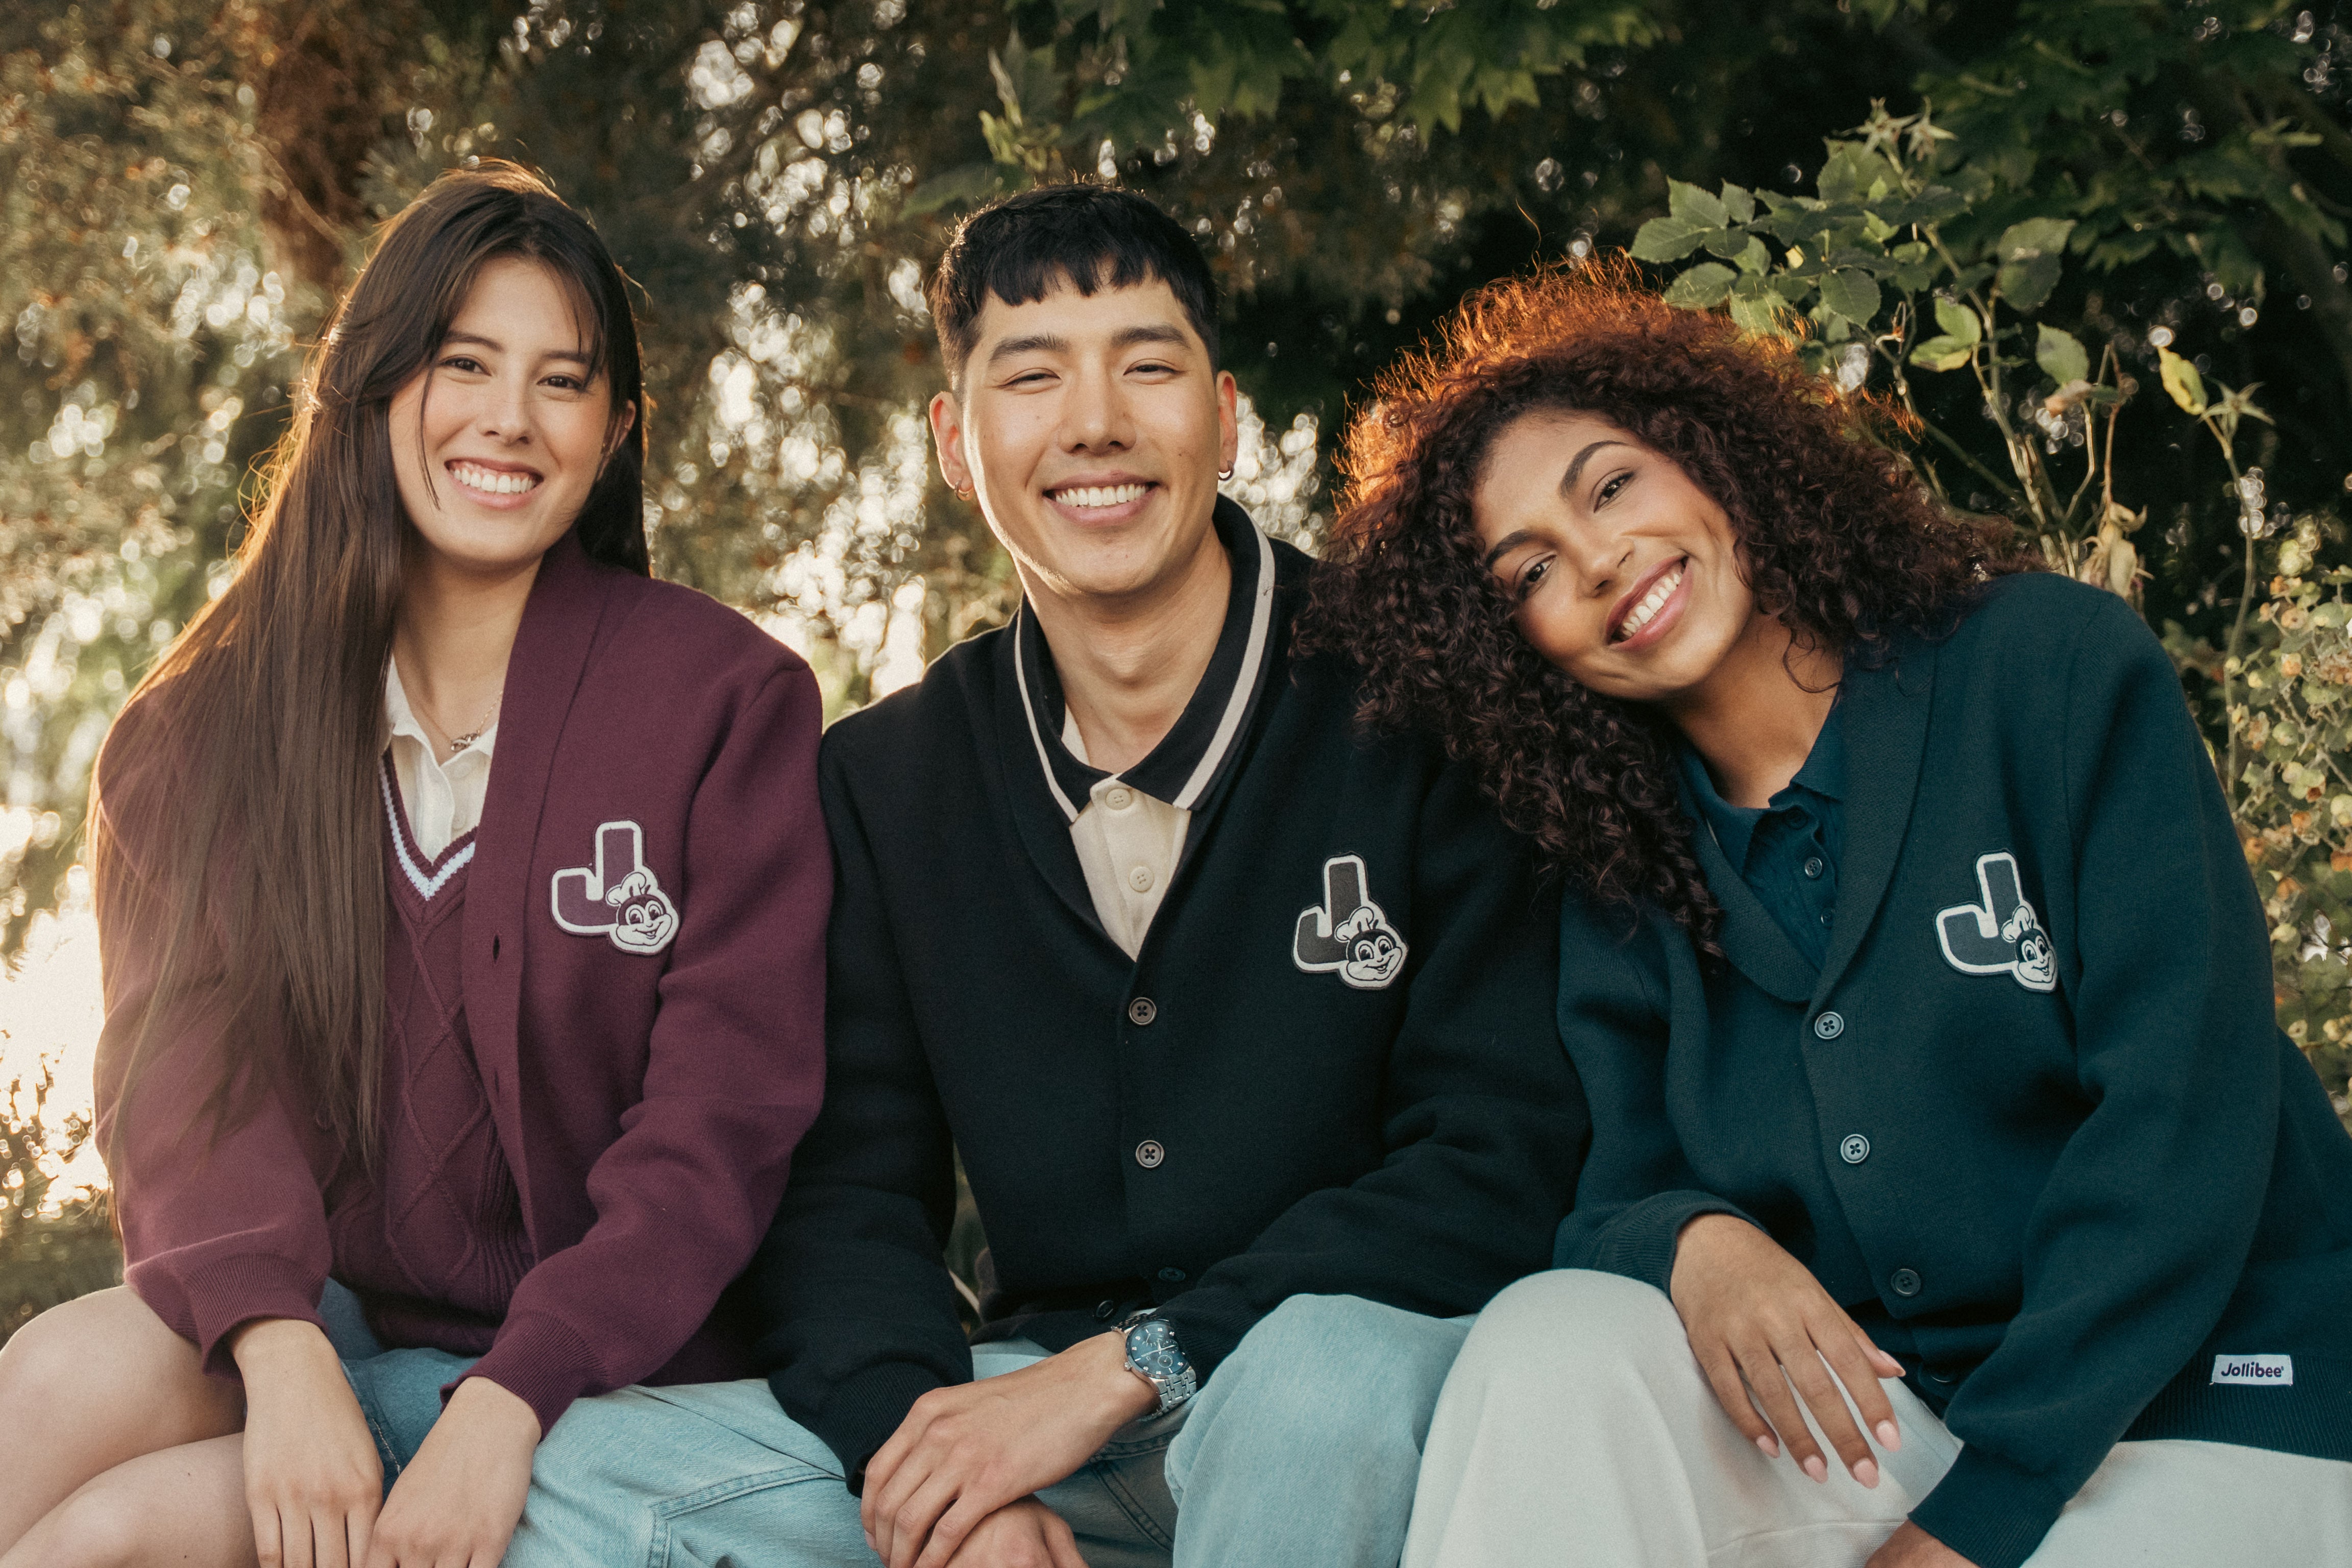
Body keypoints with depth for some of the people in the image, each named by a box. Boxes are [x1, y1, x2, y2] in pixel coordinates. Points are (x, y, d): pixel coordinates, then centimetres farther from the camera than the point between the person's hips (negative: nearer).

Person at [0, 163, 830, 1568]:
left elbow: (725, 1116, -8)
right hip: (316, 1319, 3)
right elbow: (190, 1063, -4)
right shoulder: (214, 716, 7)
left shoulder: (727, 699, -2)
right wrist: (280, 1346, -24)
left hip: (593, 1371, -3)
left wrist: (510, 1403, -22)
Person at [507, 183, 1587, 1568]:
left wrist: (1121, 1371, -17)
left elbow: (1507, 1156, -10)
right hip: (1032, 1399, 3)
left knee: (1323, 1369, -39)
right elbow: (845, 1183, 7)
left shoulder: (1404, 714, -4)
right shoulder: (884, 778, 10)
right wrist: (927, 1438, -15)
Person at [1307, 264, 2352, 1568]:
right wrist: (1691, 1242, -20)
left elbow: (2186, 1113, -12)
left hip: (2203, 1412, -4)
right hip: (1874, 1411, 4)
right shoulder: (1622, 884, 9)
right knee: (1547, 1345, -23)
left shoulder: (2056, 668, -6)